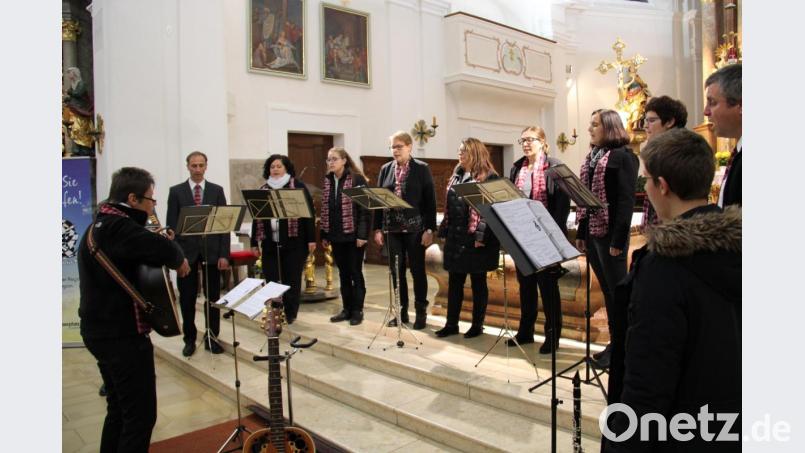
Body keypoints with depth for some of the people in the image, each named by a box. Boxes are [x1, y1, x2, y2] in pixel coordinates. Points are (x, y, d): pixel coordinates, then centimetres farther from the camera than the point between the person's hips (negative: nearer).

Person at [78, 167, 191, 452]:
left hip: (104, 330, 11)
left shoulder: (103, 224, 13)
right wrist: (178, 260, -15)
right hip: (121, 334, -11)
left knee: (121, 409, 21)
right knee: (141, 414, -2)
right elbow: (164, 249, -37)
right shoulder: (116, 227, -22)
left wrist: (167, 256, 2)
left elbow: (140, 249, 22)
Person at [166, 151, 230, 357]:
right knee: (187, 298, 7)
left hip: (212, 250, 1)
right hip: (186, 251, 0)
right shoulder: (176, 191, 4)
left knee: (213, 297, 7)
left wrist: (224, 254, -6)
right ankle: (189, 339, 21)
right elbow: (172, 225, 1)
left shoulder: (217, 190, 5)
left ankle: (212, 337, 19)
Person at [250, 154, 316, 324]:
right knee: (270, 280, 3)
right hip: (270, 242, 3)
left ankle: (290, 314, 16)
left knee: (292, 279, 5)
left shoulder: (298, 187, 1)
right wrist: (254, 242, 10)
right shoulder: (263, 190, 12)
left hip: (294, 242, -3)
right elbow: (257, 217, 14)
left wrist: (311, 239, -8)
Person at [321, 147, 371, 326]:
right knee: (343, 273, 13)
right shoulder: (327, 181, 9)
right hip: (336, 236, 6)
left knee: (355, 273, 3)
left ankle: (357, 311, 14)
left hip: (353, 235, -6)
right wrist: (324, 235, 11)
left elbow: (364, 209, -12)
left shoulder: (357, 179, -9)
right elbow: (325, 209, 13)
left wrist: (362, 235, -18)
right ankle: (347, 309, 23)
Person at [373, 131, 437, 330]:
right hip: (392, 228, 4)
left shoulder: (422, 169, -2)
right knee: (396, 270, 9)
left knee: (417, 270, 5)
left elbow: (430, 200, -5)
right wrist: (377, 228, 4)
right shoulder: (386, 169, 9)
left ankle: (421, 312, 17)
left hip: (415, 228, -4)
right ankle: (401, 311, 21)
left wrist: (430, 229, -11)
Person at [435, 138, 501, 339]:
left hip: (475, 240, -7)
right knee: (454, 281, 11)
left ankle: (477, 325, 18)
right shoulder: (456, 176, 14)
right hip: (455, 238, 7)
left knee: (478, 282, 6)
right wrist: (444, 231, 11)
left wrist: (482, 237, -21)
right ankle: (451, 324, 20)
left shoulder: (489, 178, -10)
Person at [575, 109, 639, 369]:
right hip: (592, 233, 8)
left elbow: (626, 200, -14)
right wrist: (580, 233, 12)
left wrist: (618, 239, -19)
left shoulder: (622, 156, -8)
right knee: (607, 290, 14)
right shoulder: (591, 157, 14)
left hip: (610, 233, -8)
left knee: (618, 290, 2)